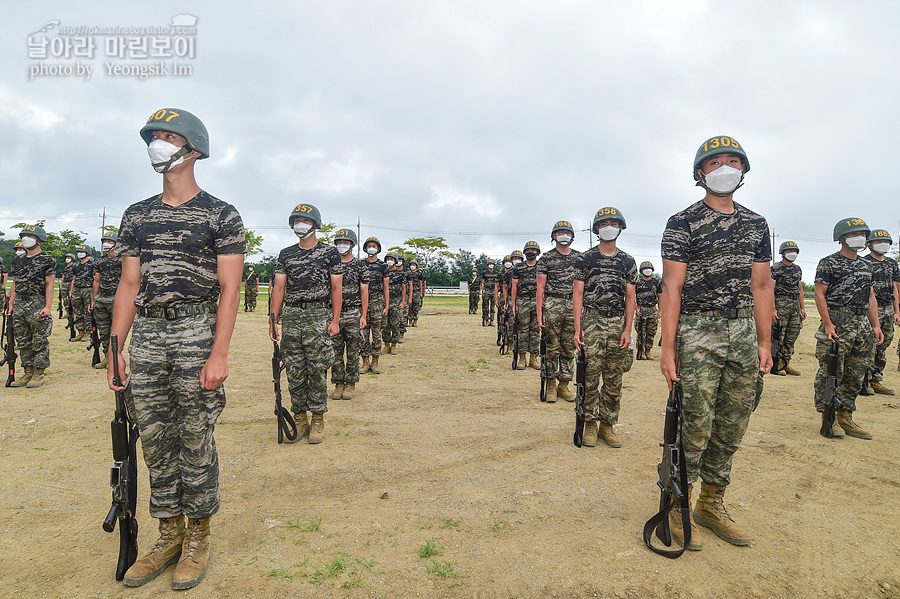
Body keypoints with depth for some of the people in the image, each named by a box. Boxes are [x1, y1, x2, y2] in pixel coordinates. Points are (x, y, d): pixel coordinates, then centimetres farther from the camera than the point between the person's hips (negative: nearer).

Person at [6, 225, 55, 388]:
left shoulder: (47, 260, -4)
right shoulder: (18, 260, 15)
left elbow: (49, 284, -8)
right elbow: (15, 284, 18)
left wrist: (48, 307, -15)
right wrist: (10, 304, 11)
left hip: (38, 305, -7)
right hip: (19, 305, 7)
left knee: (39, 342, -3)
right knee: (23, 342, 10)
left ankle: (39, 374, 5)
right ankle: (28, 373, 19)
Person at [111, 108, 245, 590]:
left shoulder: (221, 215, -2)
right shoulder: (136, 216, 14)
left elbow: (229, 288, -8)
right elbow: (129, 285, 13)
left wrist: (219, 354, -17)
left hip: (197, 331, -5)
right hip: (146, 334, 5)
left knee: (195, 439, 1)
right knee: (154, 439, 10)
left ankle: (198, 536, 18)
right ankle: (169, 535, 25)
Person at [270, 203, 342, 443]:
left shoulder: (330, 252, 2)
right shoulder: (286, 254, 12)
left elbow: (336, 288, 1)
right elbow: (279, 288, 9)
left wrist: (335, 321, -7)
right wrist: (272, 321, 1)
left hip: (319, 317, -3)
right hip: (291, 316, 4)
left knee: (317, 371, -2)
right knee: (294, 372, 6)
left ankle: (318, 420, 10)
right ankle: (300, 419, 17)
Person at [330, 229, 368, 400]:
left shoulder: (360, 266, 3)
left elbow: (364, 292, 1)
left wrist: (363, 316, -5)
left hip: (353, 314, -2)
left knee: (353, 352, 3)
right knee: (336, 351, 5)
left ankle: (351, 384, 13)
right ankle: (338, 384, 15)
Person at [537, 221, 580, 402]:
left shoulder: (579, 257, 11)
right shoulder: (546, 258, 2)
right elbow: (540, 287, -1)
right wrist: (539, 313, -7)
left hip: (573, 305, 3)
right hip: (552, 305, -3)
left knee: (569, 348, 6)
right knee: (552, 347, 0)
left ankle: (564, 385, 16)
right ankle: (551, 385, 11)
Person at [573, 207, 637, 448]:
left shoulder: (627, 261, 10)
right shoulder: (584, 259, 3)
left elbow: (630, 297, 9)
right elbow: (578, 294, 1)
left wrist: (627, 330, 0)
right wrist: (577, 328, -7)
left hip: (618, 323, 3)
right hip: (592, 321, -2)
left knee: (614, 380, 5)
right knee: (590, 377, -4)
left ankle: (607, 424, 18)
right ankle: (590, 424, 10)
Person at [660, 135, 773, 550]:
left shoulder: (756, 224, 15)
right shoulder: (683, 223, -2)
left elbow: (761, 286, 15)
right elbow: (672, 287, -8)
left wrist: (764, 342, 10)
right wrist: (668, 347, -13)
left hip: (743, 333, 6)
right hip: (698, 332, -5)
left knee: (732, 428, 10)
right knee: (696, 426, -5)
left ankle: (711, 504, 26)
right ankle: (677, 507, 12)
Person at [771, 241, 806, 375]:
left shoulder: (798, 269, 17)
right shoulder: (776, 268, -4)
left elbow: (800, 289, 20)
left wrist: (803, 308, 14)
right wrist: (772, 309, -18)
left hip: (795, 305, 7)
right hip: (780, 304, -7)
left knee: (792, 337, 7)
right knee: (779, 336, -6)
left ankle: (786, 363, 14)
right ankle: (776, 364, 1)